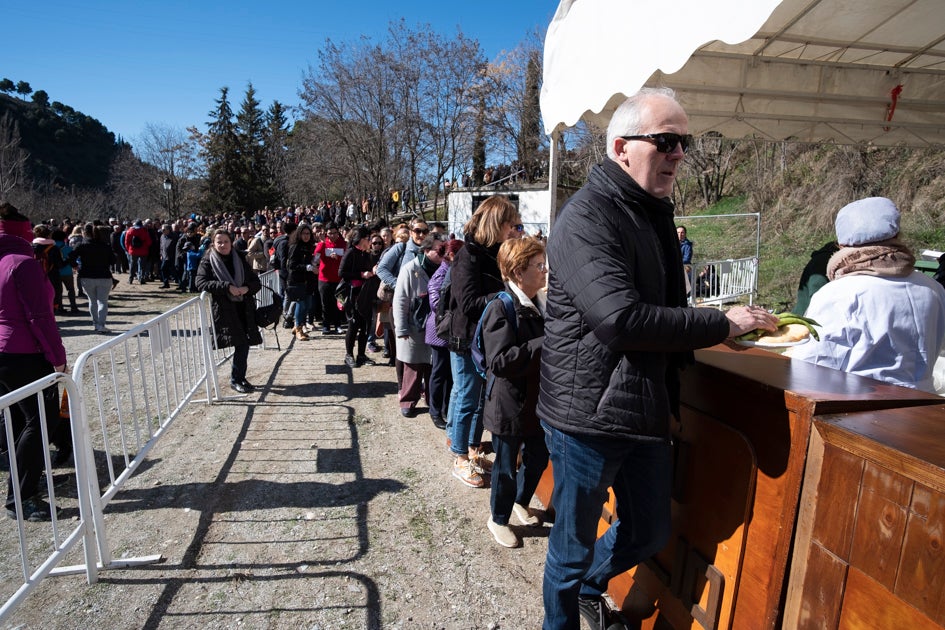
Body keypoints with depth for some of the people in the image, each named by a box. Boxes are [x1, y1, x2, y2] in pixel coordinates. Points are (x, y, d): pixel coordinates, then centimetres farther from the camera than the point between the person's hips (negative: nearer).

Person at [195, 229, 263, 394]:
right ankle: (236, 379, 6)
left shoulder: (240, 259, 12)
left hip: (244, 308, 4)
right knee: (242, 343, -11)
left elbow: (256, 281, 11)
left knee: (244, 343, 3)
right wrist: (227, 287, -20)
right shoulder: (207, 262, 1)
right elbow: (201, 282, -13)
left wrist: (247, 288, -12)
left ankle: (238, 378, 21)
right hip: (224, 309, -4)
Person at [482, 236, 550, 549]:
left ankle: (520, 502, 49)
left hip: (538, 402, 8)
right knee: (506, 466, 11)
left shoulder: (540, 304, 5)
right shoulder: (501, 308, -20)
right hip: (510, 404, -7)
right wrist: (545, 345, -29)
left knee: (538, 458, 22)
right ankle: (498, 518, 35)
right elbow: (500, 361, -29)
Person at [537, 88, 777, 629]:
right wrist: (721, 324, -20)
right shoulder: (587, 217, -18)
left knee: (650, 533, 23)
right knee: (574, 545, 12)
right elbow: (623, 316, -30)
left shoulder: (655, 212, 12)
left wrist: (723, 323, 8)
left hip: (646, 414, 9)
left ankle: (589, 585, 50)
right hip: (588, 416, -8)